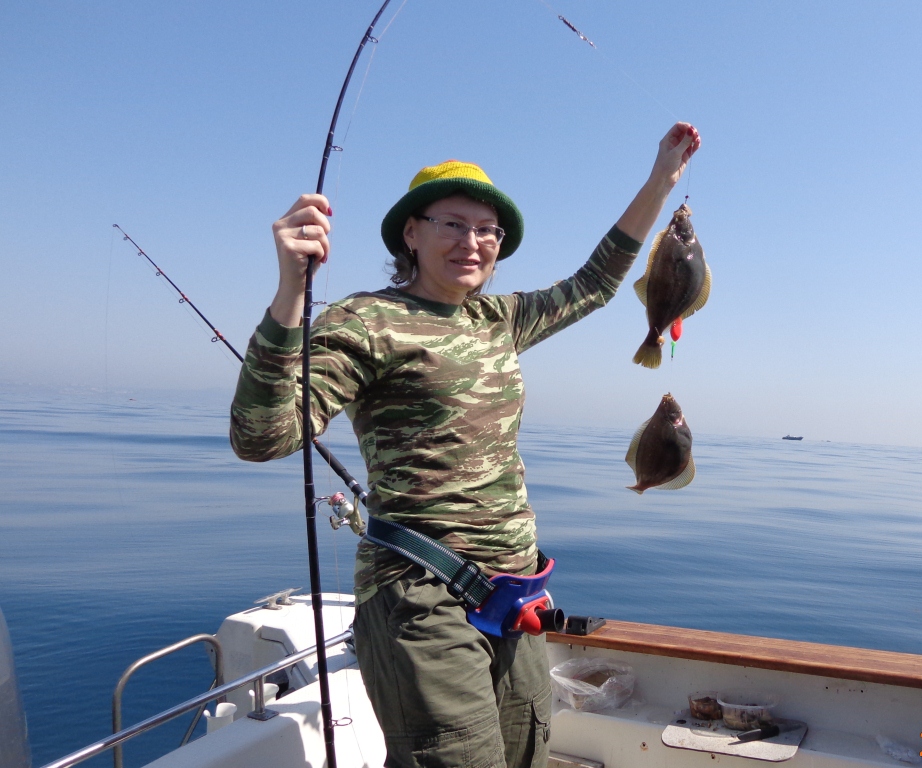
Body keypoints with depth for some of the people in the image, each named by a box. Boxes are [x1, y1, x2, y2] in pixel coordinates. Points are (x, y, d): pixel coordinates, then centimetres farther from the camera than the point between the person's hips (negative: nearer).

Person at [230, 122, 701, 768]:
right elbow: (261, 438, -21)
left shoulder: (498, 320, 13)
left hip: (513, 589, 8)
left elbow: (594, 284, 26)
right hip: (424, 599, -7)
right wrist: (291, 288, -32)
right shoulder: (368, 323, -9)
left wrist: (662, 180, 26)